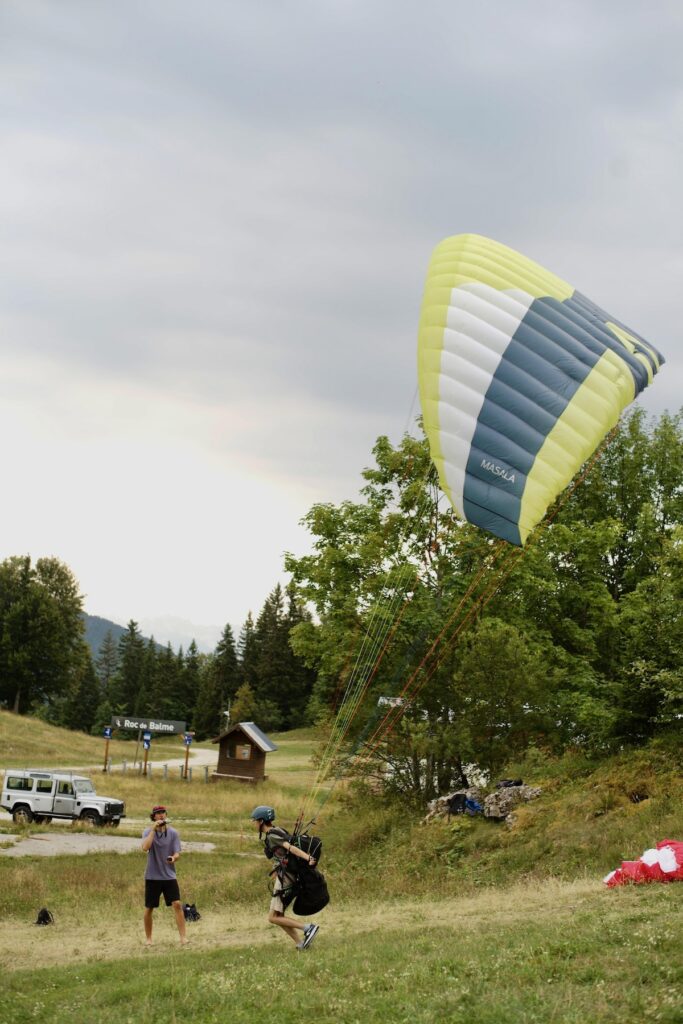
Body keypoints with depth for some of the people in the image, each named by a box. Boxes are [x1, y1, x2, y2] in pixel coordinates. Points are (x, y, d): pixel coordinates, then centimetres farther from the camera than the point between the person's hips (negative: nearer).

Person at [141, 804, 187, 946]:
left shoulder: (173, 833, 1)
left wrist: (173, 858, -28)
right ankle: (148, 939, 22)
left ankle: (183, 937, -11)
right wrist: (154, 829, -22)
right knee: (149, 908, 6)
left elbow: (177, 853, -4)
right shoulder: (148, 832, -2)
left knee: (177, 904, -12)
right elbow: (145, 847, -22)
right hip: (152, 876, 0)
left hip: (169, 875, 0)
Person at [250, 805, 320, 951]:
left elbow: (290, 847, -27)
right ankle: (300, 944, 8)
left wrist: (307, 858, -39)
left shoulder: (271, 836, -15)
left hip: (285, 878, -10)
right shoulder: (277, 831, 14)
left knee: (273, 918, -6)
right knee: (278, 917, 13)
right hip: (284, 876, 10)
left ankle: (309, 928, -10)